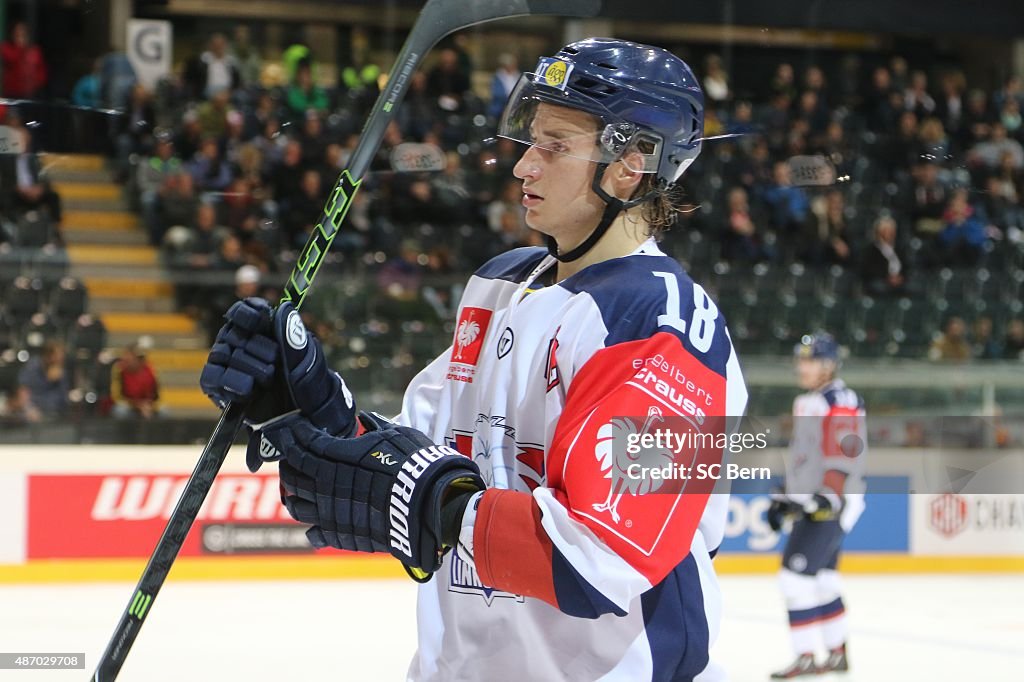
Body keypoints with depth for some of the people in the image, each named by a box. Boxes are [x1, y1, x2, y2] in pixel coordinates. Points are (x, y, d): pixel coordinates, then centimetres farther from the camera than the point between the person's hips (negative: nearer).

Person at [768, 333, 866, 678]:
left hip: (834, 504, -10)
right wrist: (783, 498, 25)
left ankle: (805, 658, -9)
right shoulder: (805, 402, 18)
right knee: (820, 579, 13)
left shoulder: (840, 402, -13)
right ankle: (837, 654, 22)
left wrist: (829, 495, -31)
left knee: (797, 576, -13)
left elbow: (845, 453, -22)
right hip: (809, 503, 10)